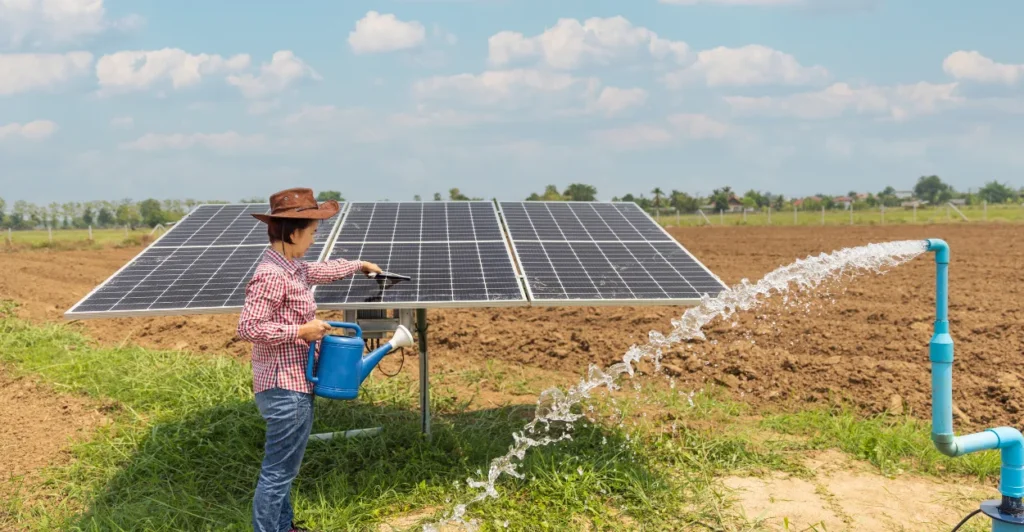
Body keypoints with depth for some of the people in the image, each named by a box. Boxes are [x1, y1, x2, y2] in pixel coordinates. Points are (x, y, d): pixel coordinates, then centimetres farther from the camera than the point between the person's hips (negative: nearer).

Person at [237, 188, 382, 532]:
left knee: (285, 467, 21)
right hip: (285, 389, -10)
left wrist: (359, 265, 44)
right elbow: (247, 328, -26)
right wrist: (301, 331, -20)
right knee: (277, 472, -2)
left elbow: (323, 271, 30)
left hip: (297, 386, 10)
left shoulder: (292, 267, 9)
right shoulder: (272, 275, -21)